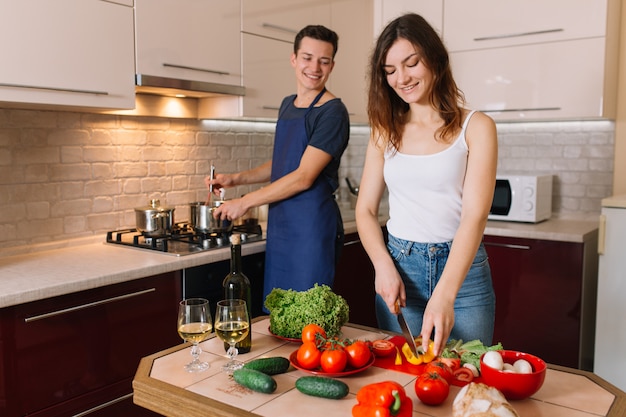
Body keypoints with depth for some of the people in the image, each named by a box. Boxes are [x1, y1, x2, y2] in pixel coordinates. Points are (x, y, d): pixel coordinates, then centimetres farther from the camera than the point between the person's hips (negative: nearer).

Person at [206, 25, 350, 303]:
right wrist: (235, 179, 11)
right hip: (279, 223, 7)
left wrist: (245, 202, -11)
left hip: (312, 226, -7)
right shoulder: (287, 105, 13)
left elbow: (303, 177, -17)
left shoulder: (332, 112, -12)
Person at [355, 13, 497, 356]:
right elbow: (365, 210, 6)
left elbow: (474, 216, -15)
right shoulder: (386, 132, 7)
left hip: (461, 269, -3)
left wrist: (444, 296, -27)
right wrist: (383, 267, -12)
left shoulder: (475, 128, -5)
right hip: (398, 267, 3)